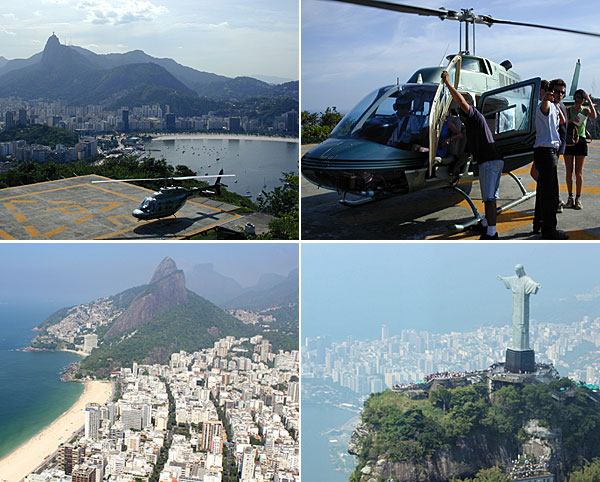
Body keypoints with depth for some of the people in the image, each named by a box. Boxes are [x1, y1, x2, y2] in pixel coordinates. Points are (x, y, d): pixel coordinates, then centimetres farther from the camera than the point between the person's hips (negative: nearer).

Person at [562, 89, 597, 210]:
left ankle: (578, 199, 5)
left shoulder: (585, 110, 3)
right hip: (568, 141, 1)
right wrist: (571, 120, -20)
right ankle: (570, 197, 12)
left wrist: (589, 100, -17)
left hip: (580, 141, -1)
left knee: (578, 172, 0)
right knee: (569, 171, 3)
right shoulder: (568, 110, 5)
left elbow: (594, 117, -19)